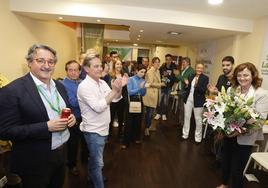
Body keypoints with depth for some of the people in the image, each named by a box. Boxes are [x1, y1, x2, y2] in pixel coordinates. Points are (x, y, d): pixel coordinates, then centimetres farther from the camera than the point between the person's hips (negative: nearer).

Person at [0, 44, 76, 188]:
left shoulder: (60, 86, 1)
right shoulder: (12, 91, -19)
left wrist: (70, 118, -10)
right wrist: (46, 127, -27)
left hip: (62, 151, 6)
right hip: (35, 161, -6)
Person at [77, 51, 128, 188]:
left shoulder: (102, 82, 2)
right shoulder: (84, 86, -21)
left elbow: (116, 98, 5)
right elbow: (98, 107, -28)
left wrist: (119, 88, -14)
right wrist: (114, 90, -28)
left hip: (102, 128, 8)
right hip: (93, 130, -8)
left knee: (95, 158, 28)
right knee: (98, 162, 7)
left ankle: (92, 176, 50)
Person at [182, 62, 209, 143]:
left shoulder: (205, 78, -5)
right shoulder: (191, 77, 9)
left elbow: (204, 90, -16)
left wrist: (196, 85, -32)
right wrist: (187, 84, -9)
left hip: (198, 101, -4)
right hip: (188, 99, 5)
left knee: (198, 119, 3)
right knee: (187, 117, 11)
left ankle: (198, 137, 19)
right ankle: (185, 134, 25)